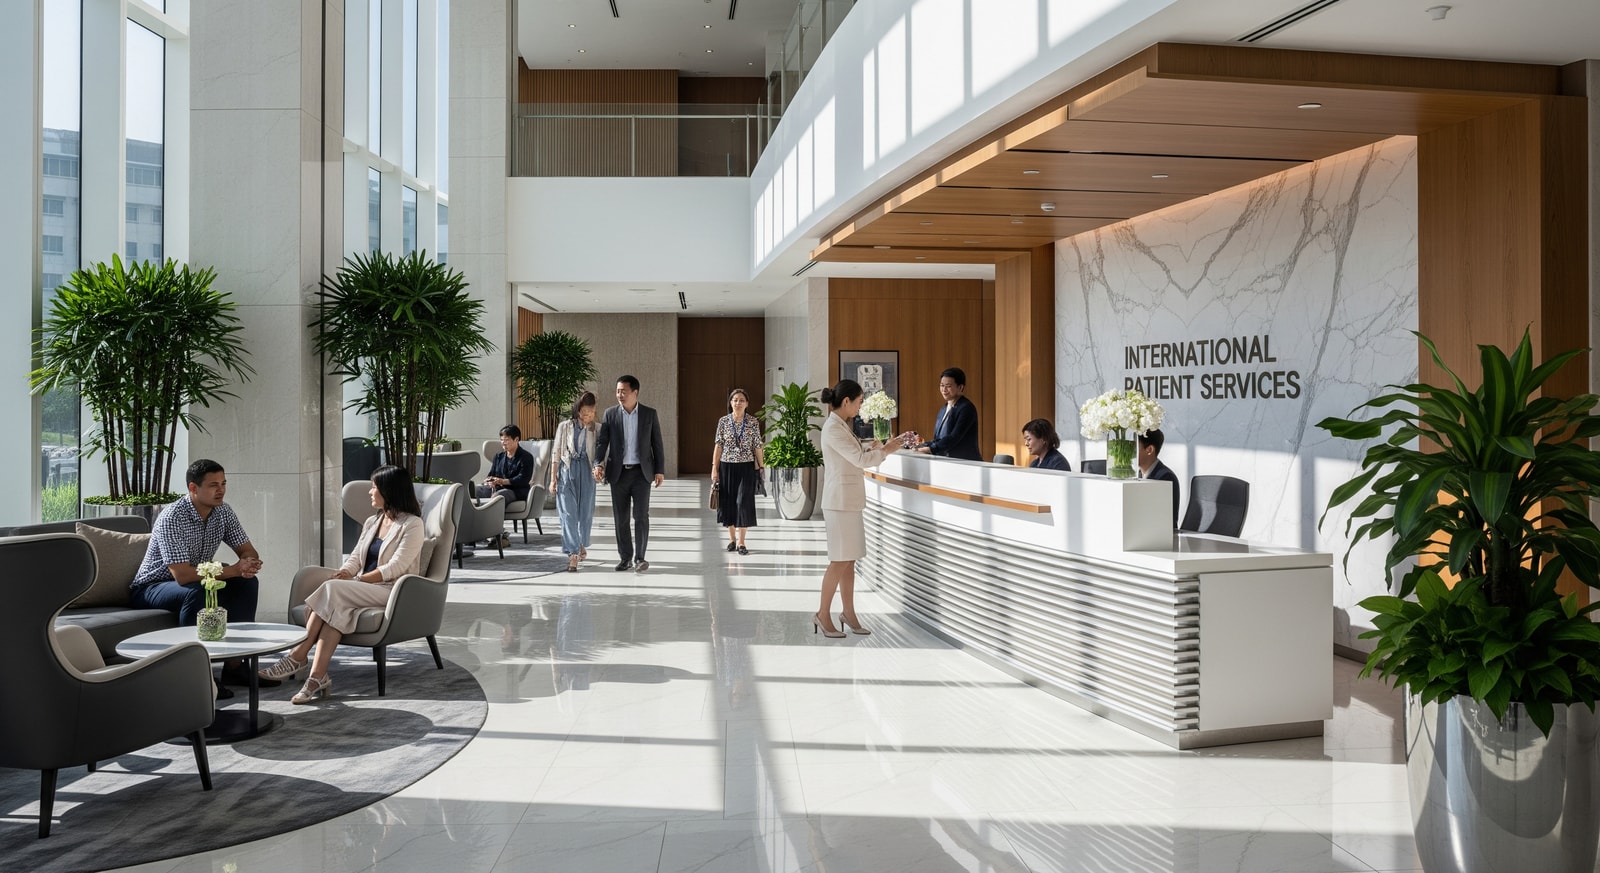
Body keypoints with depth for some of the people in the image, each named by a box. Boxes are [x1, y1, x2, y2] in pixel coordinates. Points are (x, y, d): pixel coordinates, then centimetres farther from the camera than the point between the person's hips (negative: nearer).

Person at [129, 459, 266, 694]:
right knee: (197, 592, -36)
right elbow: (182, 575, -35)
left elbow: (249, 551, -2)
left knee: (247, 583, -15)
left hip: (197, 582, 7)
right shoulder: (172, 518, -28)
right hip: (151, 588, -7)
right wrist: (233, 570, -31)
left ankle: (234, 664, -11)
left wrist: (249, 564, -27)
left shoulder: (223, 512, -5)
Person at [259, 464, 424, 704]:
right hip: (363, 590, 6)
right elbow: (356, 557, 14)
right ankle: (318, 677, -36)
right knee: (337, 607, -28)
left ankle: (298, 656, -23)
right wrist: (345, 572, -9)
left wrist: (355, 580, -19)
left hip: (392, 592, -6)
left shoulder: (412, 525, -5)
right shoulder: (372, 522, 20)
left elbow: (394, 568, -14)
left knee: (332, 590, -28)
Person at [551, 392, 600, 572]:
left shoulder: (596, 429, 3)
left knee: (586, 512, 10)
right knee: (568, 513, -9)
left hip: (586, 472, 1)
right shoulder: (564, 427, 2)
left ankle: (581, 545, 35)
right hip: (567, 471, -1)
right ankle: (572, 555, -11)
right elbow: (556, 454, 4)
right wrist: (553, 479, 1)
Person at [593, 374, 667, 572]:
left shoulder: (650, 414, 1)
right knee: (620, 518, 5)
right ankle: (625, 557, 15)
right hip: (618, 473, 2)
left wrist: (660, 470, 0)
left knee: (641, 515, -6)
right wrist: (598, 464, -16)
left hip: (641, 472, -2)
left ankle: (640, 557, 3)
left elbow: (657, 444, 4)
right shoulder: (610, 414, 3)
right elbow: (602, 441, -1)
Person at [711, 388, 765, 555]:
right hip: (727, 466, 2)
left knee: (744, 502, -6)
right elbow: (718, 445, 3)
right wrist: (714, 468, 0)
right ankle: (732, 539, 22)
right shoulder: (723, 421, 1)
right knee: (728, 502, 7)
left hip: (746, 467, -2)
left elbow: (757, 446, 1)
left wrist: (760, 467, -1)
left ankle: (741, 542, 0)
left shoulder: (753, 422, -1)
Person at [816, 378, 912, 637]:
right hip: (841, 501, -9)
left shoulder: (840, 426, 14)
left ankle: (848, 613, 18)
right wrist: (886, 451, -6)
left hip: (850, 501, 9)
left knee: (849, 561, 11)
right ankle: (823, 615, 7)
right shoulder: (833, 428, -16)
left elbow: (856, 458, 15)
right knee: (840, 562, -3)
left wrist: (879, 448, 6)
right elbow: (860, 460, -18)